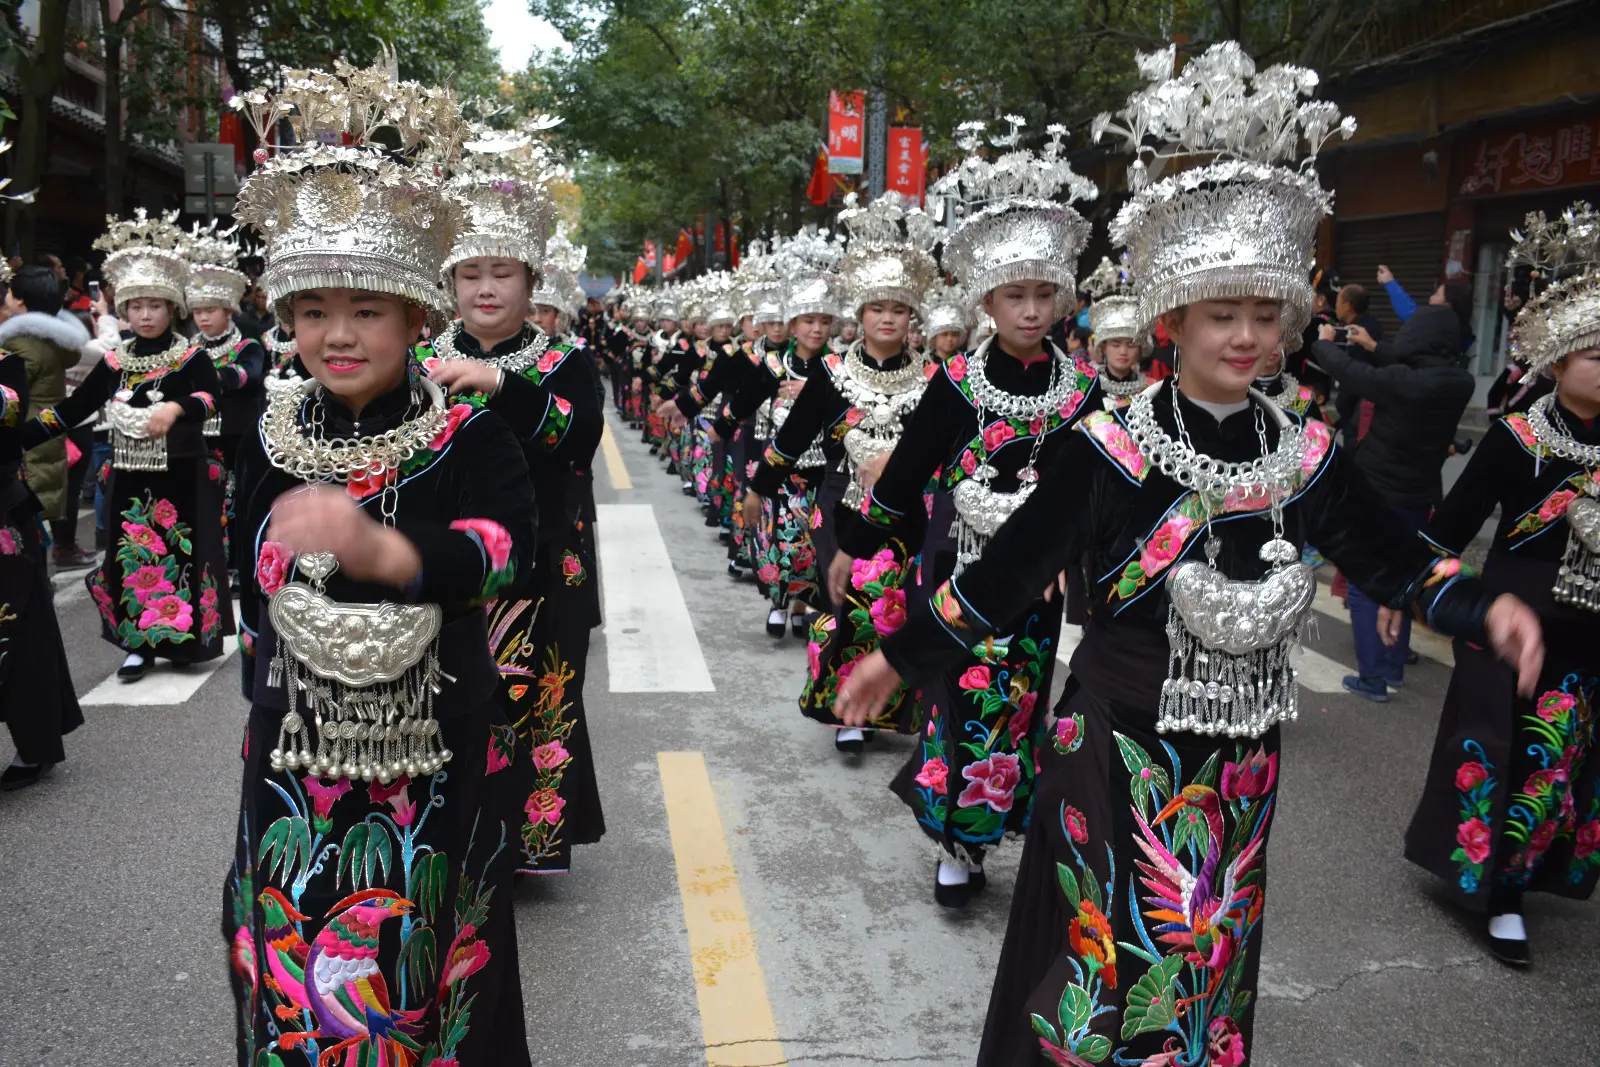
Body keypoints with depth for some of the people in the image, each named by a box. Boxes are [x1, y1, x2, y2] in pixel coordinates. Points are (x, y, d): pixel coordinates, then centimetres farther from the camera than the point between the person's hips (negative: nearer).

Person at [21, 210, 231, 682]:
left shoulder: (190, 357, -3)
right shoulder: (114, 362, 7)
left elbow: (212, 395, -20)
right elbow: (72, 409, 8)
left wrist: (178, 407, -37)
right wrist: (19, 438, 1)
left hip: (181, 475, -4)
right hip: (130, 477, 4)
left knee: (180, 552, 1)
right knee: (132, 556, 6)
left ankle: (187, 637, 15)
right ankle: (141, 644, 15)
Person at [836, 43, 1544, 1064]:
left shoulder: (1303, 453, -1)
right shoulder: (1113, 448, -14)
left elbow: (1391, 556, 5)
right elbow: (1009, 568, -11)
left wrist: (1484, 606, -14)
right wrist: (899, 657, -10)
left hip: (1240, 760, 5)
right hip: (1120, 754, -4)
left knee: (1211, 957, 20)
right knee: (1112, 955, 7)